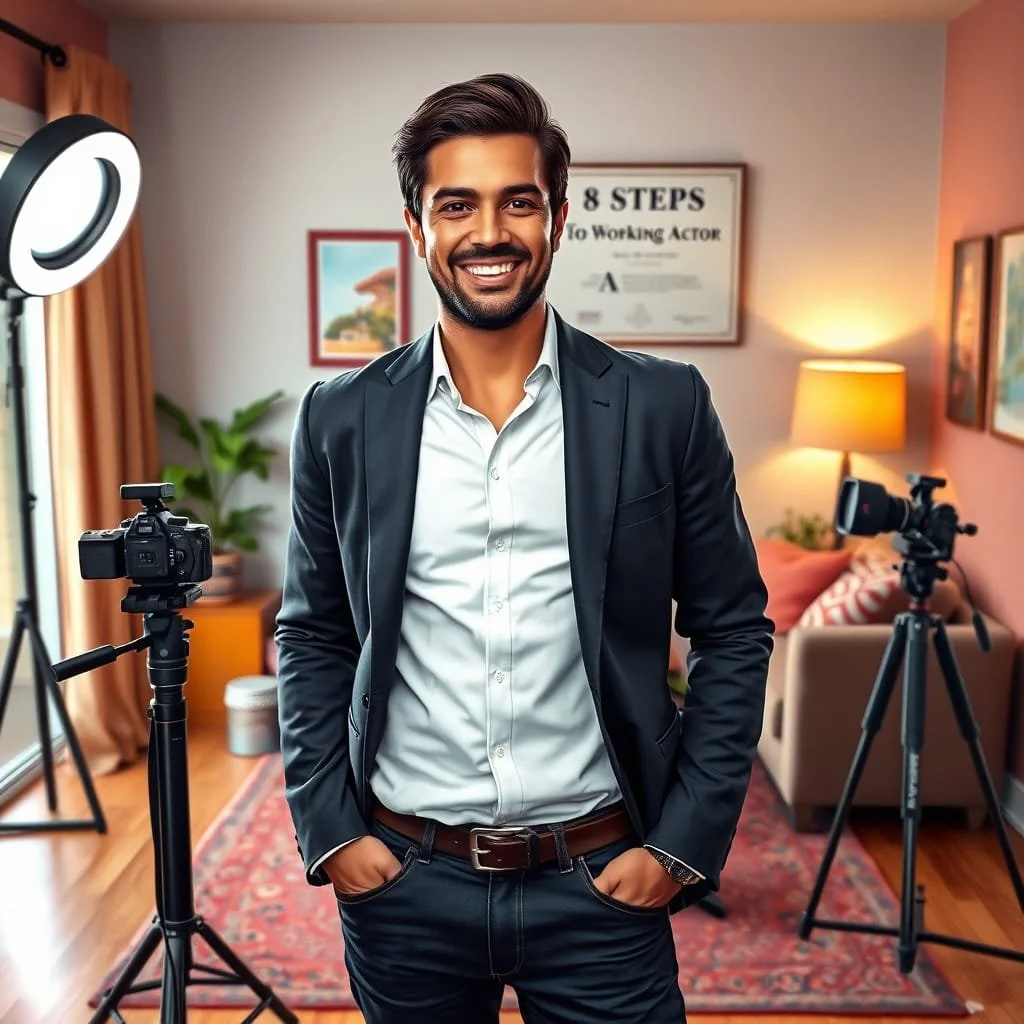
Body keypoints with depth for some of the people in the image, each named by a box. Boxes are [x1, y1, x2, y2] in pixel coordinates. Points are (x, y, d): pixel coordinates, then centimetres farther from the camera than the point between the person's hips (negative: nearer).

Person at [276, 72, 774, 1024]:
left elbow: (733, 631, -1)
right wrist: (329, 831, -1)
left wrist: (687, 842, -5)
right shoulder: (341, 418, -2)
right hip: (401, 880, 2)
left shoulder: (664, 406, -6)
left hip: (604, 880, -1)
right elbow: (312, 637, 5)